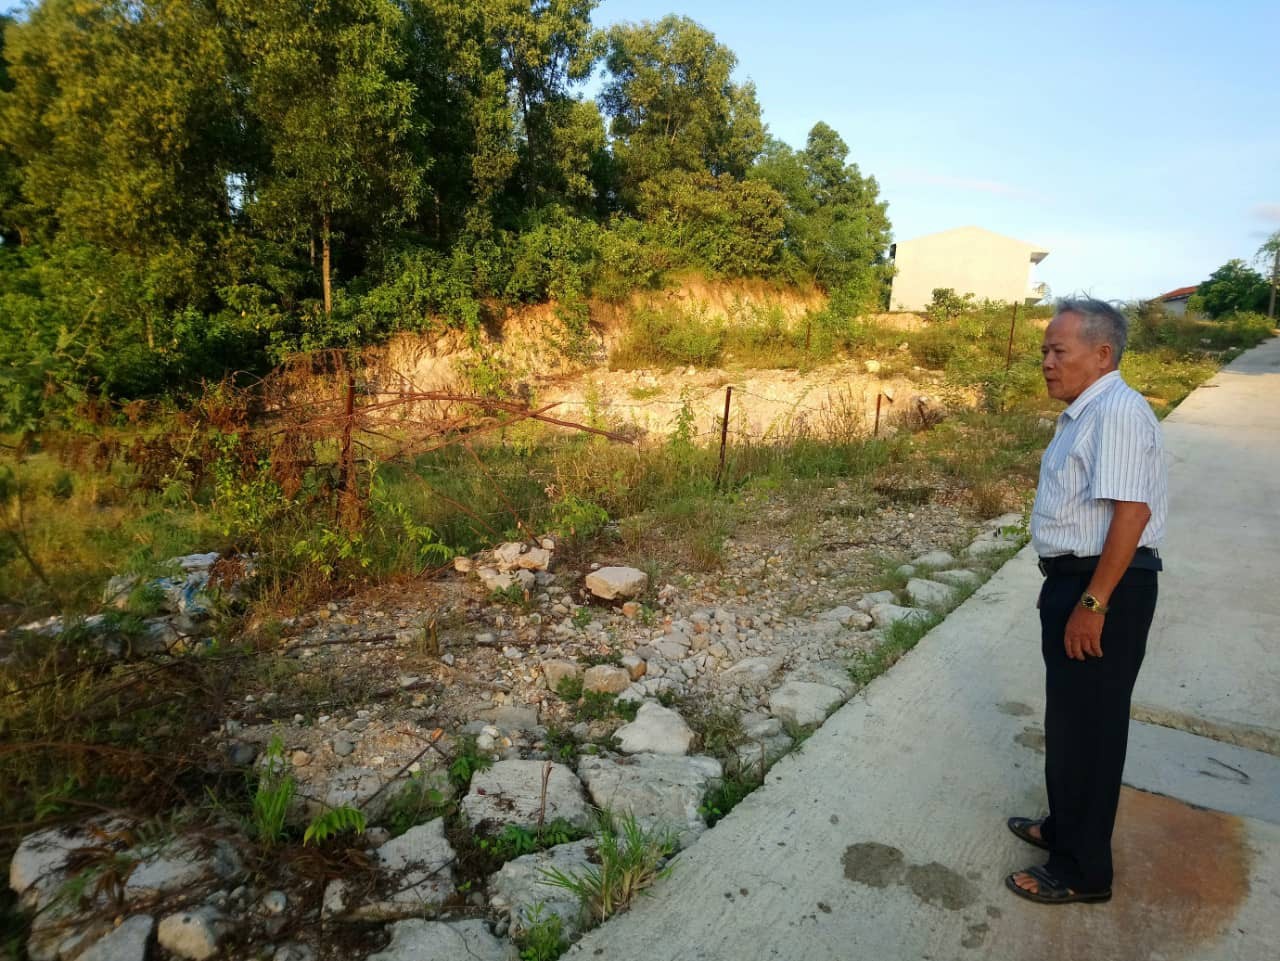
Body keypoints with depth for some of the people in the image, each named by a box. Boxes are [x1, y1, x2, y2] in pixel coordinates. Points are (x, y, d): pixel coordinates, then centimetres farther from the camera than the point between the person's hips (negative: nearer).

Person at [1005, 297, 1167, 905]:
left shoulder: (1117, 411, -20)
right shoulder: (1084, 412, 11)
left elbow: (1131, 511, -27)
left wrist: (1093, 604, -26)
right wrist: (1070, 594, 17)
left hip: (1104, 587, -10)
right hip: (1074, 580, 10)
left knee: (1086, 725, 3)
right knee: (1068, 716, 22)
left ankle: (1083, 871, 20)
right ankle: (1065, 827, 41)